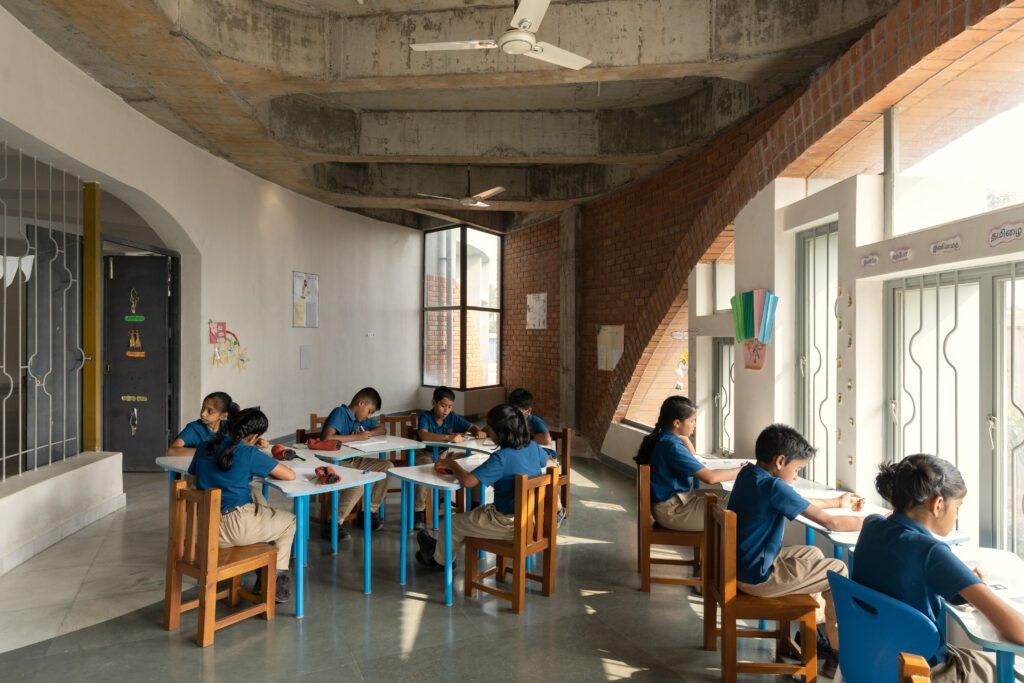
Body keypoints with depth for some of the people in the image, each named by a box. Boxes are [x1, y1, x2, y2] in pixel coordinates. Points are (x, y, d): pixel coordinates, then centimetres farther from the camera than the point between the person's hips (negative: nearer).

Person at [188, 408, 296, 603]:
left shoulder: (204, 447, 3)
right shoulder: (249, 453, -14)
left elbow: (192, 478, 20)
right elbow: (290, 475, -12)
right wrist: (268, 469, 10)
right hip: (235, 529, -6)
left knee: (256, 495, 31)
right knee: (289, 521, 19)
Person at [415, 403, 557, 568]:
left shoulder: (501, 458, -26)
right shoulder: (533, 447, -3)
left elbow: (468, 481, -30)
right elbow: (552, 463, 17)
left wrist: (452, 465, -11)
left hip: (509, 523, -8)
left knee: (455, 524, 15)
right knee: (476, 513, 30)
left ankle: (439, 558, 43)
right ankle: (443, 546, 48)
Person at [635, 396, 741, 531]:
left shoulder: (664, 439, 6)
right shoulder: (672, 446, -25)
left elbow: (692, 459, 25)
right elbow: (710, 477, -28)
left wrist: (684, 438, 10)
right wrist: (743, 471, -16)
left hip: (678, 500, 10)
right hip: (673, 511, -10)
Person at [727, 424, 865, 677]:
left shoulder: (747, 473, 5)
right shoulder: (774, 486, -22)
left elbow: (800, 504, 20)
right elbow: (831, 523, -19)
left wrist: (838, 502, 23)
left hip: (740, 566, 9)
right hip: (757, 577, -9)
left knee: (813, 554, 25)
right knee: (837, 570, 5)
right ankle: (838, 653, 16)